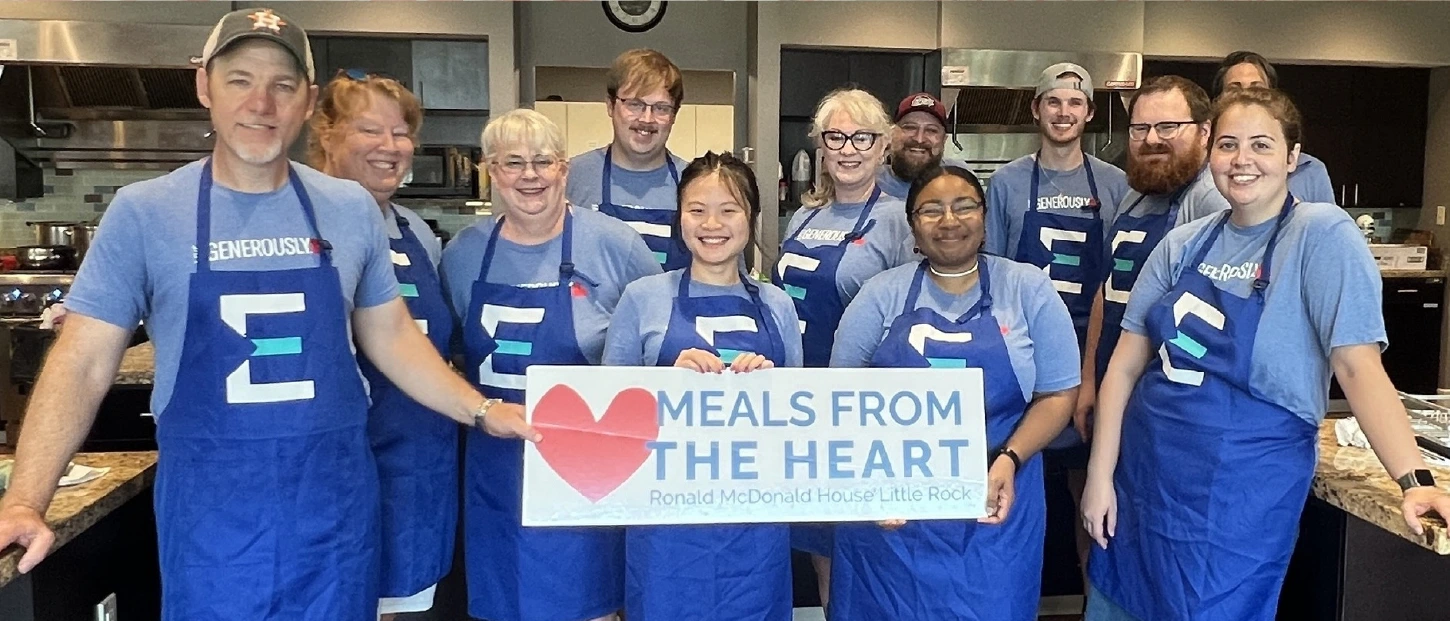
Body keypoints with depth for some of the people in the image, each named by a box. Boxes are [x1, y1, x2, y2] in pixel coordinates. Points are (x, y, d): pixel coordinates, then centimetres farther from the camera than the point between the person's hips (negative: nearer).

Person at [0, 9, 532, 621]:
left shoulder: (351, 209, 1)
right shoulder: (144, 212, -5)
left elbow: (390, 335, 9)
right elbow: (84, 361, -5)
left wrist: (482, 411, 3)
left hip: (337, 499, 2)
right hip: (208, 504, -1)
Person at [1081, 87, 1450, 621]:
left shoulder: (1321, 234, -10)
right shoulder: (1183, 244, 2)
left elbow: (1357, 364, -14)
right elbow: (1127, 362, 1)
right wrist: (1101, 475, -2)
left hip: (1240, 497, -5)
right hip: (1144, 475, 5)